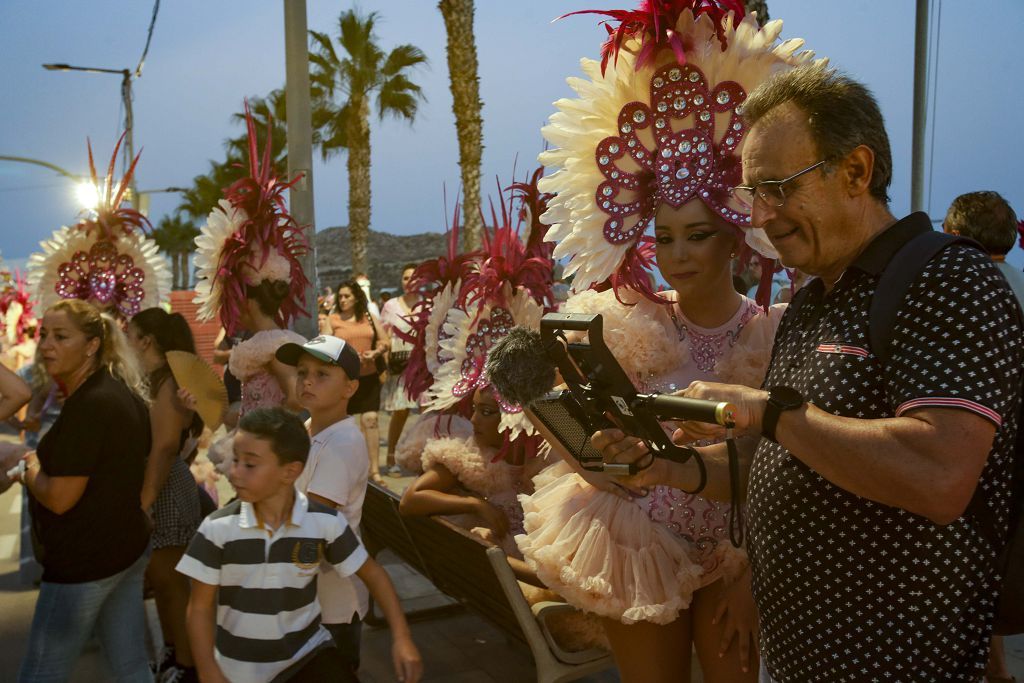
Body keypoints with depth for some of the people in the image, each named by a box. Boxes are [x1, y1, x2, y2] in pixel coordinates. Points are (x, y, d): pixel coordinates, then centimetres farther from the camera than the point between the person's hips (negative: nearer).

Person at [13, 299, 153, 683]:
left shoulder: (88, 404, -21)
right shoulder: (122, 392, 8)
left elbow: (59, 498, -20)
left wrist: (31, 469, -2)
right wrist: (42, 467, 13)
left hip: (84, 560, -9)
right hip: (129, 546, 9)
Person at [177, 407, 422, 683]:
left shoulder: (326, 522, -15)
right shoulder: (217, 528, -15)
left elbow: (372, 573, -2)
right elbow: (200, 607, -5)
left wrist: (402, 637, -9)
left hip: (307, 650, 0)